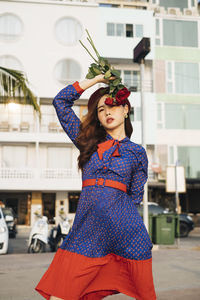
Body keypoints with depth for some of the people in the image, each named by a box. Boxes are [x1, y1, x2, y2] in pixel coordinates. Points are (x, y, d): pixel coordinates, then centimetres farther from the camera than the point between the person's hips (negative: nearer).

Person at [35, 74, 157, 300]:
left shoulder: (137, 152, 10)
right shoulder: (88, 142, 15)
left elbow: (135, 197, 13)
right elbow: (60, 101, 16)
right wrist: (97, 78, 18)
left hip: (127, 232, -1)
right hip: (86, 231, 1)